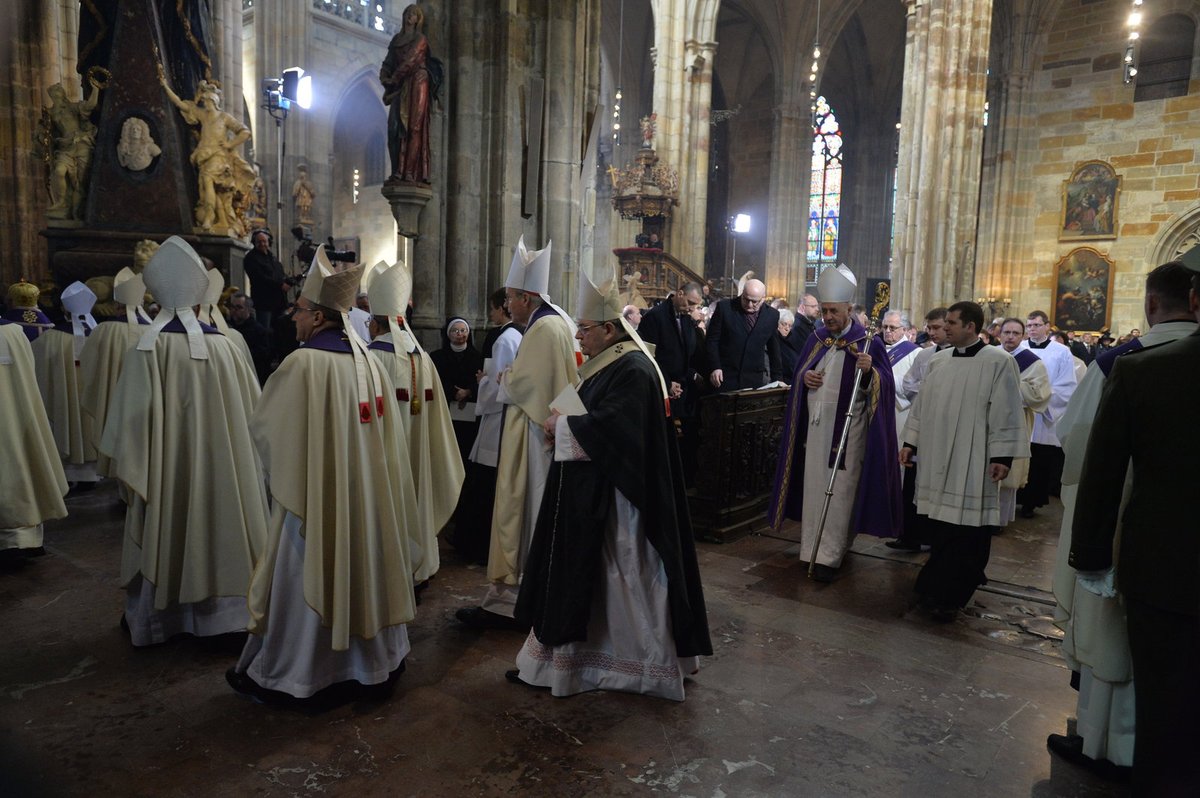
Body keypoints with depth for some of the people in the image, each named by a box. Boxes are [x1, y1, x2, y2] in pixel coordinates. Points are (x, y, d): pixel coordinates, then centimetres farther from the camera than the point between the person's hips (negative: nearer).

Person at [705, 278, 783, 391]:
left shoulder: (772, 315, 5)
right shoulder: (725, 307, -3)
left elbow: (774, 350, 13)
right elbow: (711, 340, 0)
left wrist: (777, 379, 12)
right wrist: (715, 367, -11)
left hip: (754, 380, 2)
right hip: (725, 377, -2)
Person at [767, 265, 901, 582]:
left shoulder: (868, 342, -6)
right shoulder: (817, 338, 9)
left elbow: (884, 385, -10)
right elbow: (799, 372, 18)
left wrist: (869, 372, -30)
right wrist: (804, 377, -5)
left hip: (848, 429, -5)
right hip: (816, 426, 5)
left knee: (839, 492, -4)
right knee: (814, 487, 10)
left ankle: (829, 556, 0)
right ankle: (812, 548, 22)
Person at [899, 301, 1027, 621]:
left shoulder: (999, 362, -7)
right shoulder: (938, 361, 9)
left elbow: (1006, 414, -9)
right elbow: (922, 405, 15)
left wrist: (1002, 456, -12)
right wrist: (910, 442, 13)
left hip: (972, 465, -5)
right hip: (936, 460, 5)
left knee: (967, 531, -1)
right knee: (937, 528, 10)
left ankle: (949, 596, 9)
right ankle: (939, 588, 26)